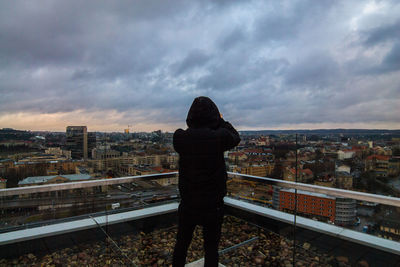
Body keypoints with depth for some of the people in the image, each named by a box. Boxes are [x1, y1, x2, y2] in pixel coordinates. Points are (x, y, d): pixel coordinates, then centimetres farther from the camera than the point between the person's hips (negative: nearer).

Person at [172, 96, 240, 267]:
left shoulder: (180, 138, -14)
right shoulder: (219, 137, -21)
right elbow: (235, 137, 0)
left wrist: (195, 120, 4)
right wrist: (220, 120, 9)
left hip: (187, 204, 3)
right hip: (212, 206, -2)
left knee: (181, 243, 24)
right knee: (211, 248, 17)